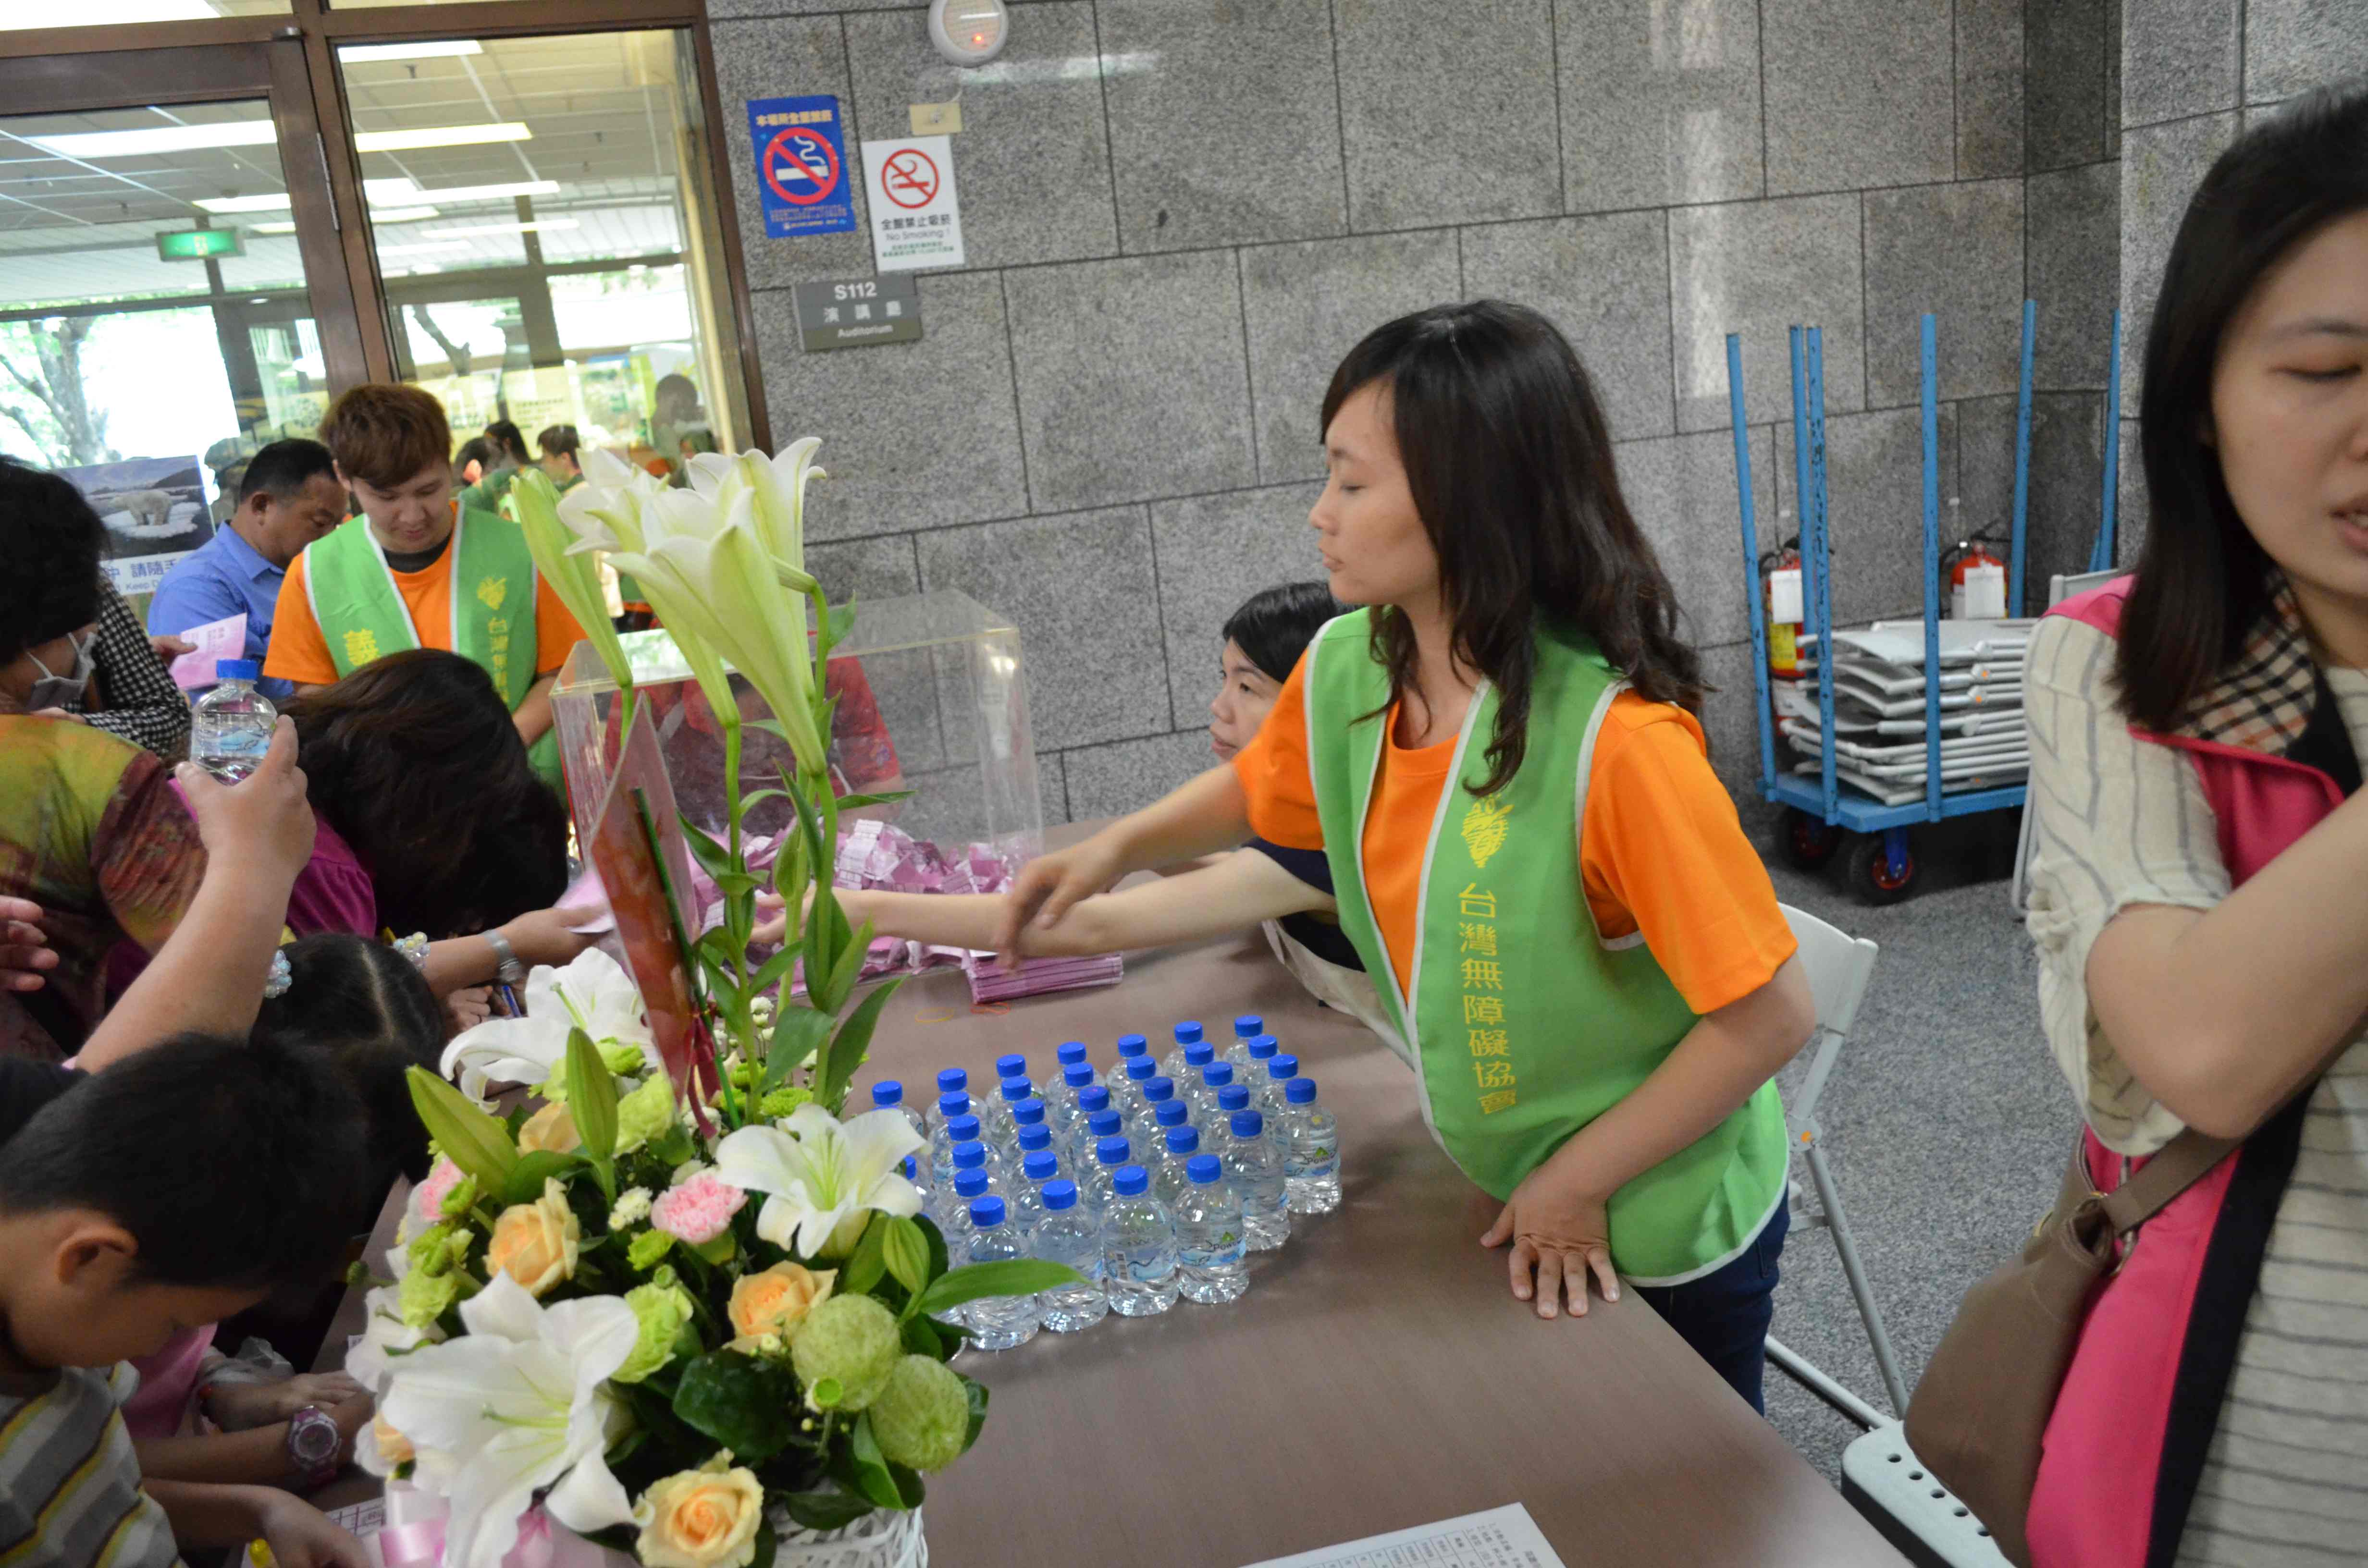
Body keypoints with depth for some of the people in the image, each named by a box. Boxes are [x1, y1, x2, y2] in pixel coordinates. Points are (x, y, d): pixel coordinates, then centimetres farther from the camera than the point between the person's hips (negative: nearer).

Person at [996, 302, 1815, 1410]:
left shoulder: (1615, 738, -33)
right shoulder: (1345, 670, -11)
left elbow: (1769, 1015, -26)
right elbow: (1258, 791, 12)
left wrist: (1577, 1180, -18)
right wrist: (1120, 846, -4)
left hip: (1661, 1234, -6)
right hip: (1495, 1197, 6)